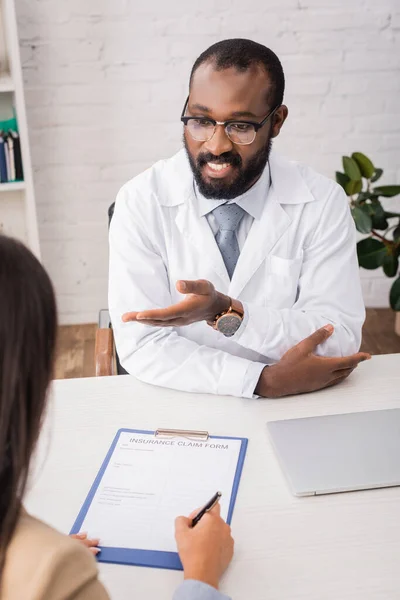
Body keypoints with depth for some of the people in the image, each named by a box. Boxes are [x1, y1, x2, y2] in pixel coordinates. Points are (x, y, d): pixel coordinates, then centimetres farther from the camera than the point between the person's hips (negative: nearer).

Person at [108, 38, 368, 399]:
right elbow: (143, 347, -13)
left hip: (293, 405, 1)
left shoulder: (322, 202, -7)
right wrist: (265, 380, -22)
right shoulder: (141, 202, -9)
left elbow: (340, 341, -12)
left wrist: (228, 312, -25)